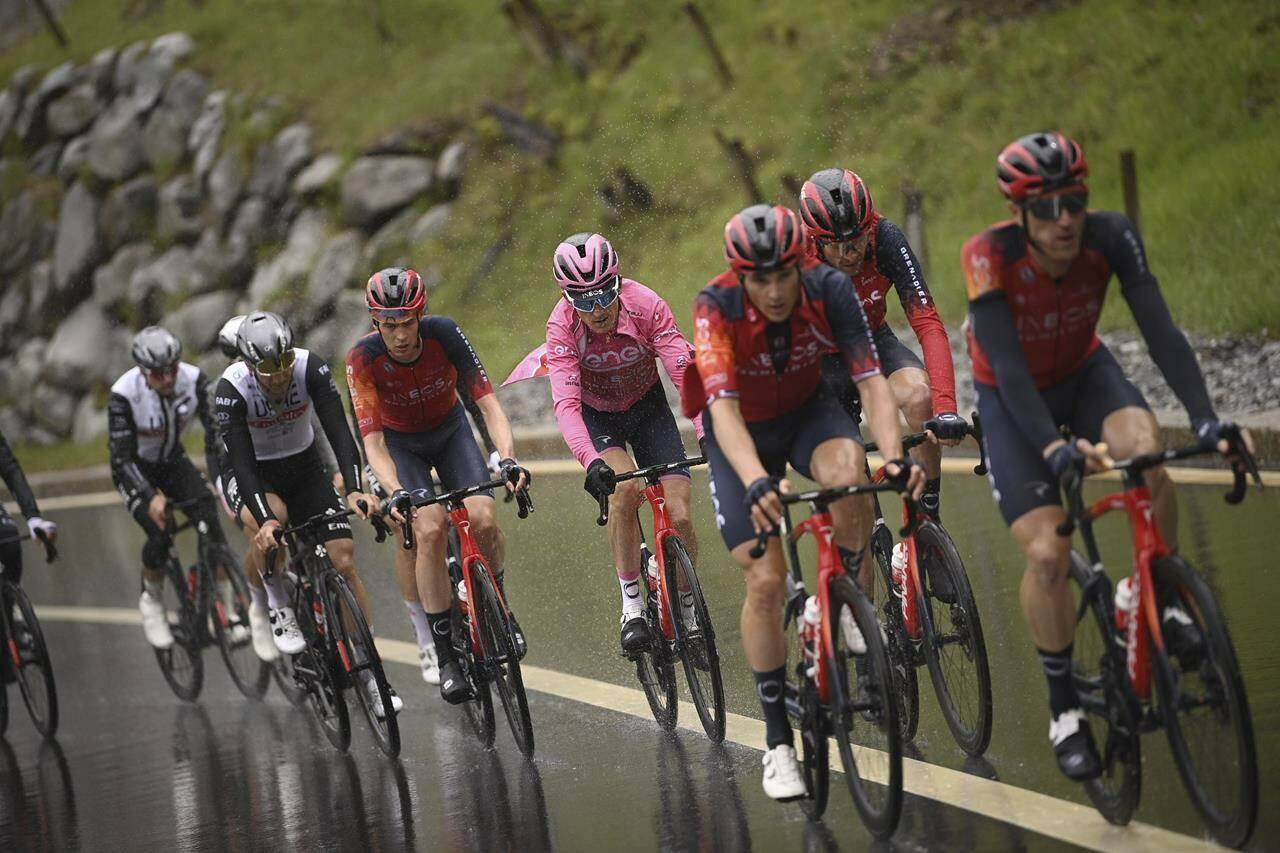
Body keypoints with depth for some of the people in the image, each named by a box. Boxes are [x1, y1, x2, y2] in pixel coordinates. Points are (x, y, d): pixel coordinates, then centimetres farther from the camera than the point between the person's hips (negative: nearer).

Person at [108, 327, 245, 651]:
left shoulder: (195, 380, -24)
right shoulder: (123, 394, -31)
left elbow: (215, 430, -25)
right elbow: (121, 457, -32)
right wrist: (151, 497, -46)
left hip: (172, 461, 3)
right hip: (134, 468, -3)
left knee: (210, 522, -18)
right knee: (159, 532, -23)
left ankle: (230, 604, -10)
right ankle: (152, 601, 3)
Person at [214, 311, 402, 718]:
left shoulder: (311, 368, -25)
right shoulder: (231, 389, -29)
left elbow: (338, 431, -31)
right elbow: (242, 462, -34)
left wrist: (353, 488, -45)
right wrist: (265, 519, -47)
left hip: (305, 469, 2)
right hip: (253, 476, -2)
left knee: (345, 563, -9)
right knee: (270, 522, -38)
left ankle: (370, 671, -1)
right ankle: (279, 608, -12)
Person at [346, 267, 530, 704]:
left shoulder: (444, 333, -27)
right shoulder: (363, 358, -29)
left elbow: (487, 402, -30)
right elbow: (372, 441, -32)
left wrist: (508, 458, -46)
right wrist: (395, 492, -49)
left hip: (451, 432, 1)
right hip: (401, 444, -1)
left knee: (484, 520, -22)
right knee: (431, 529, -25)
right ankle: (445, 656, -17)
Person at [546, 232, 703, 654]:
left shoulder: (646, 306, -28)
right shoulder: (562, 327, -28)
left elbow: (686, 373, -33)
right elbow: (566, 403, -37)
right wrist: (591, 461, -53)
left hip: (648, 408, 1)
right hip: (597, 417, -1)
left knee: (678, 516, -13)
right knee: (623, 487, -31)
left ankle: (687, 606, 14)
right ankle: (631, 605, -18)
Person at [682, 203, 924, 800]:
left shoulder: (829, 289, -25)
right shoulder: (715, 307, -31)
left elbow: (870, 380, -30)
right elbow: (724, 407, -41)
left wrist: (894, 457, -48)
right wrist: (756, 482, -58)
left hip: (806, 410, 1)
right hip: (742, 433, -1)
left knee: (847, 468, -36)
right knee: (765, 582, -13)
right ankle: (778, 741, 1)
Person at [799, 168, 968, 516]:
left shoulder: (885, 239, -29)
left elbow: (928, 324, -33)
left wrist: (945, 407, -46)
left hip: (872, 341, 1)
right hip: (819, 354, -1)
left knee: (919, 397, -29)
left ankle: (928, 517, -12)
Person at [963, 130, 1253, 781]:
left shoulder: (1110, 237, -25)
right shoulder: (989, 257, -32)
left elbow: (1160, 330, -30)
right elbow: (1008, 366, -38)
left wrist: (1204, 417, -43)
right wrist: (1054, 449, -52)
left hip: (1083, 374, 2)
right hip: (1013, 399, -2)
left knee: (1145, 451, -31)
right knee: (1047, 552, -16)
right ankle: (1063, 709, 4)